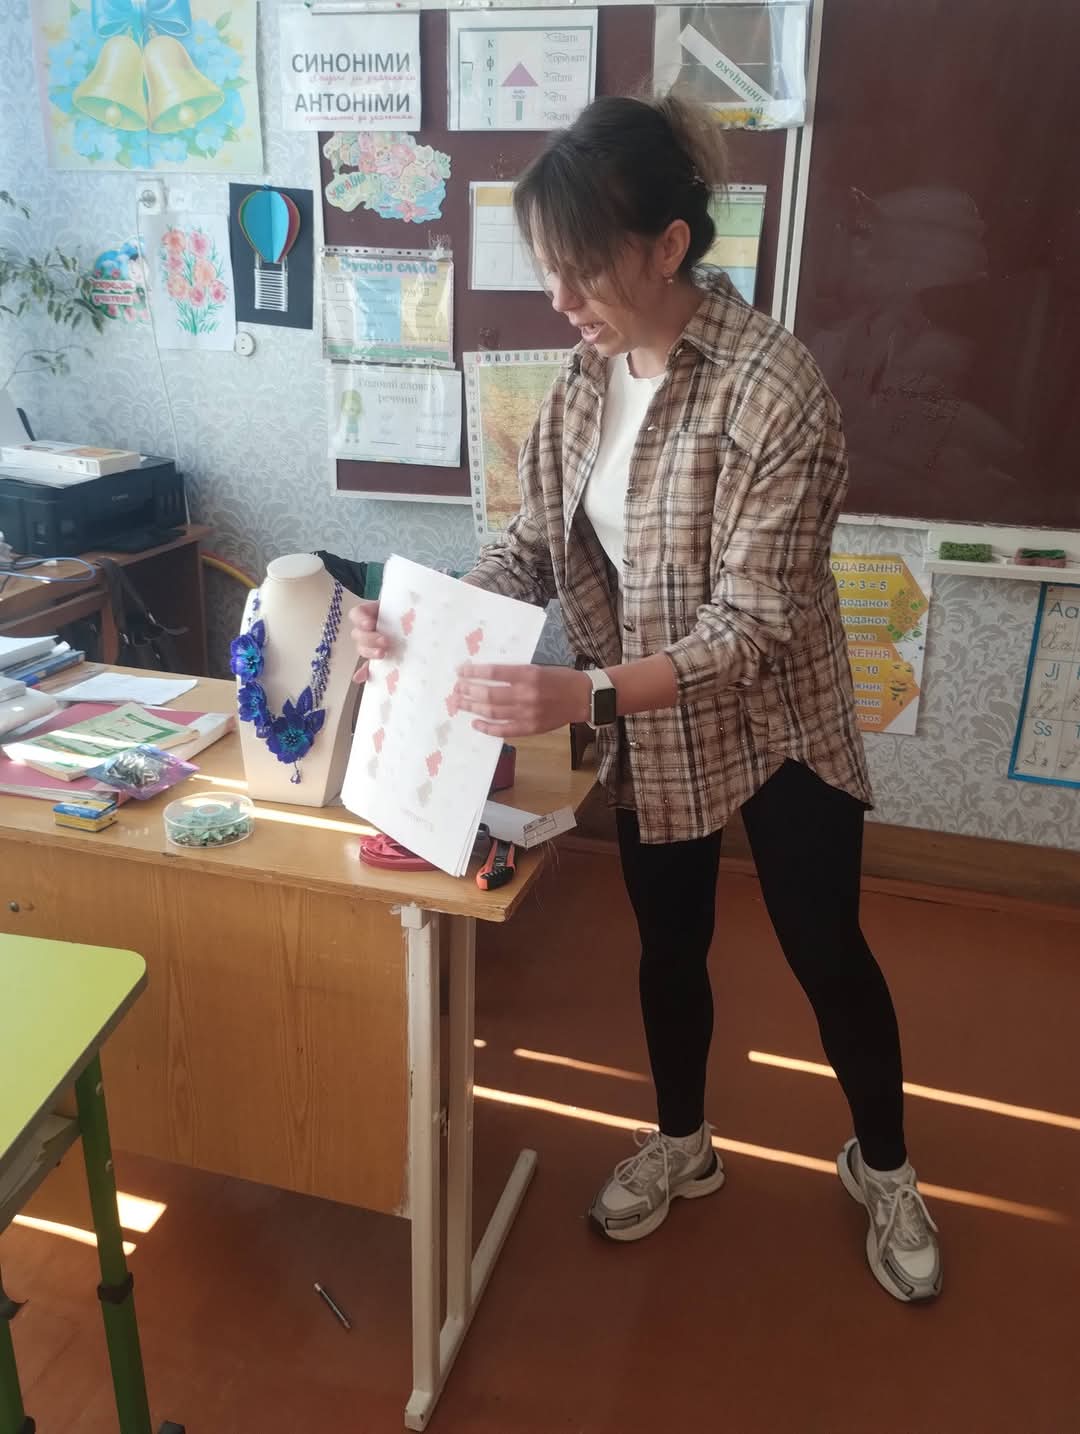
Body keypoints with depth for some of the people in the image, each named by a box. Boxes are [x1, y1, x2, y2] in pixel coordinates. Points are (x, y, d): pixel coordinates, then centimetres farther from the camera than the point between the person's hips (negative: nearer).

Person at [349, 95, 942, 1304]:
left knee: (825, 954, 12)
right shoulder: (586, 374, -4)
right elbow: (532, 548, 0)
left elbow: (753, 624, -28)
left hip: (773, 727, -5)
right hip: (647, 730, 5)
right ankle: (679, 1144, 45)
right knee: (669, 946, 19)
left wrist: (582, 696, -38)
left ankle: (882, 1170, 40)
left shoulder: (770, 384, -25)